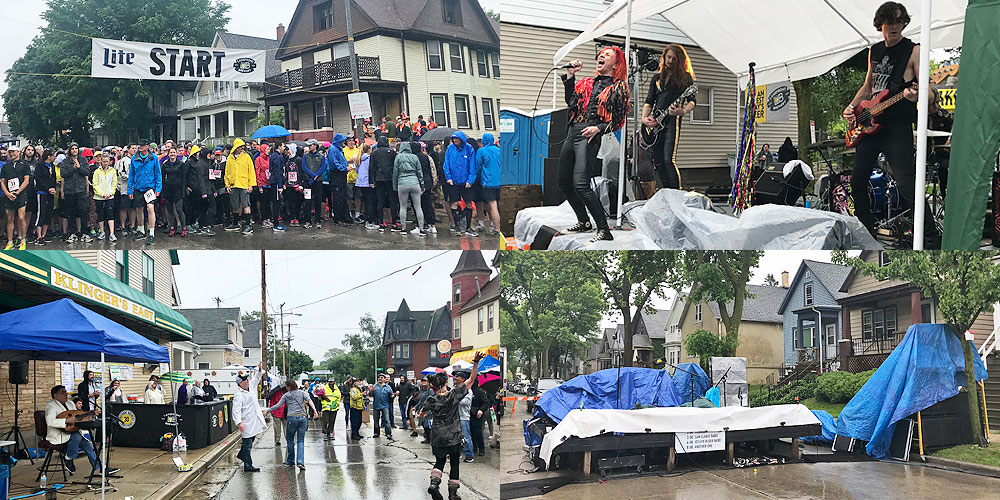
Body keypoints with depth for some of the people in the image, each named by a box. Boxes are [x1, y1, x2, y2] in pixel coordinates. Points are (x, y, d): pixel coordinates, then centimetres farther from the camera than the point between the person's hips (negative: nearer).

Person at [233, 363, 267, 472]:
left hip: (254, 421, 9)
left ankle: (241, 454, 45)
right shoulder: (238, 395, -17)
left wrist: (259, 369, 11)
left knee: (251, 440, 23)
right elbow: (236, 410, -23)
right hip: (246, 424, -9)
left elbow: (256, 379, 26)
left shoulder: (250, 387, 9)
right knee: (247, 444, -2)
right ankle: (248, 466, 4)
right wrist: (239, 422, -33)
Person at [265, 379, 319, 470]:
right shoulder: (302, 392, 11)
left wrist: (267, 411, 11)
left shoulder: (286, 395, 6)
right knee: (300, 441, 3)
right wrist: (315, 411, -9)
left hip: (291, 418, -2)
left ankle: (291, 460, 19)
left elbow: (278, 405, 1)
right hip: (302, 417, 2)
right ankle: (300, 461, -11)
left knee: (290, 439, 15)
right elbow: (309, 401, -2)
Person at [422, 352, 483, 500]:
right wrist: (476, 363, -18)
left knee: (439, 461, 19)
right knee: (454, 463, 11)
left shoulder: (431, 400, -7)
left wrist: (421, 414, 39)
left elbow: (423, 412, 15)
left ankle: (434, 483, -5)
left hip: (437, 438, 2)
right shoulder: (454, 395, -13)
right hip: (453, 437, -2)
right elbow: (472, 379, -13)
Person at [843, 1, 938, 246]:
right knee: (857, 182, 10)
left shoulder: (913, 51, -5)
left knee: (907, 185, -15)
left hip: (898, 127, -7)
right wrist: (852, 107, 11)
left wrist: (917, 95, -31)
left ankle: (931, 240, -11)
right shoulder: (874, 51, 14)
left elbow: (929, 93, -9)